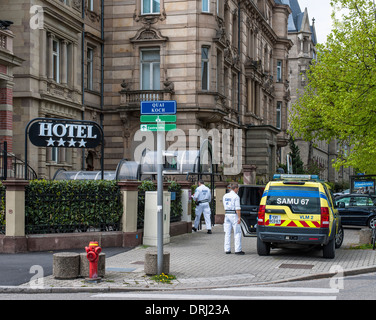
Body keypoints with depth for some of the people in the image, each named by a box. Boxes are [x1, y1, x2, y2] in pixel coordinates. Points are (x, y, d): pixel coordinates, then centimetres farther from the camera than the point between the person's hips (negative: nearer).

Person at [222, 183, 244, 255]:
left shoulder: (225, 196, 11)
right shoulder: (236, 196, -10)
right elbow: (237, 208, -15)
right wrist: (239, 218, -15)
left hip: (227, 214, 7)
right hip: (234, 215, -7)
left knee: (227, 233, 8)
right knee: (237, 233, -2)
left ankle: (227, 249, 8)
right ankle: (238, 250, -5)